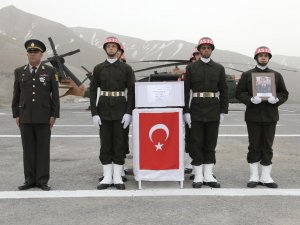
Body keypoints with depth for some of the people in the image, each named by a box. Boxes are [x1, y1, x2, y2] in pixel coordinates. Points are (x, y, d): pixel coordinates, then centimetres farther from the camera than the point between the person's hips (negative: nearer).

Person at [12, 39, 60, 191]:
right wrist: (16, 115, 4)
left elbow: (55, 95, -1)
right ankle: (30, 180, 13)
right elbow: (16, 95, 9)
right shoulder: (19, 72, 8)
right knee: (28, 149, 5)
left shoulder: (50, 71, 1)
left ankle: (42, 180, 8)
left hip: (43, 117, -2)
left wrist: (54, 115, -6)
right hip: (25, 117, 2)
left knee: (43, 149, 1)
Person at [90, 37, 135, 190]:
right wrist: (94, 113, -5)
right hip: (104, 110, 1)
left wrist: (128, 113, -10)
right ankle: (107, 177, 13)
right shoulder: (98, 68, 5)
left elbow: (131, 91, -2)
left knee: (119, 143, 2)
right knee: (105, 143, 5)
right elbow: (93, 91, 3)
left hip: (120, 110, -1)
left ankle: (117, 178, 11)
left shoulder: (126, 68, 2)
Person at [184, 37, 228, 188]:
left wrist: (223, 112, 0)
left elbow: (224, 91, 7)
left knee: (211, 143, 6)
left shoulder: (219, 68, 7)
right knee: (196, 143, 0)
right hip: (196, 109, -1)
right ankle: (198, 176, 9)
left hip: (213, 109, 1)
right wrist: (186, 111, -6)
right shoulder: (191, 68, 3)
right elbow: (185, 90, 0)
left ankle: (208, 176, 13)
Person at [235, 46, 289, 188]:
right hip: (253, 115, -2)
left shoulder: (276, 75, 12)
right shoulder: (247, 75, 6)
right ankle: (254, 177, 14)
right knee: (254, 146, 3)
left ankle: (266, 177, 14)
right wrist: (251, 99, -17)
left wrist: (276, 99, -11)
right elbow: (239, 93, 1)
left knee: (268, 147, 5)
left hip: (270, 116, 2)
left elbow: (284, 93, 11)